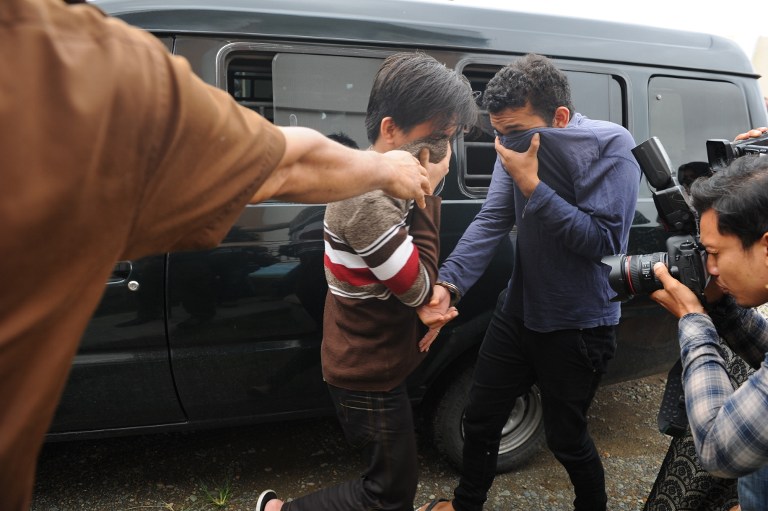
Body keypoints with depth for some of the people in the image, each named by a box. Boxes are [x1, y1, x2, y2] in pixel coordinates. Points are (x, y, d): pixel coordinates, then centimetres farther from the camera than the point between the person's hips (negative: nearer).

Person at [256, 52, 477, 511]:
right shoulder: (368, 201, -30)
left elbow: (415, 279, 9)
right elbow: (419, 288, -24)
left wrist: (436, 291, -11)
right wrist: (427, 196, -23)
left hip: (375, 361, 9)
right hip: (368, 375, -9)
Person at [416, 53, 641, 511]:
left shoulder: (611, 146, -19)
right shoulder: (518, 147, -4)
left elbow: (603, 240, -22)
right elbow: (490, 221, -10)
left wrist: (532, 185, -28)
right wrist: (448, 283, -25)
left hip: (578, 327, -5)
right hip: (520, 312, 6)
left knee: (566, 438, 12)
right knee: (480, 419, 16)